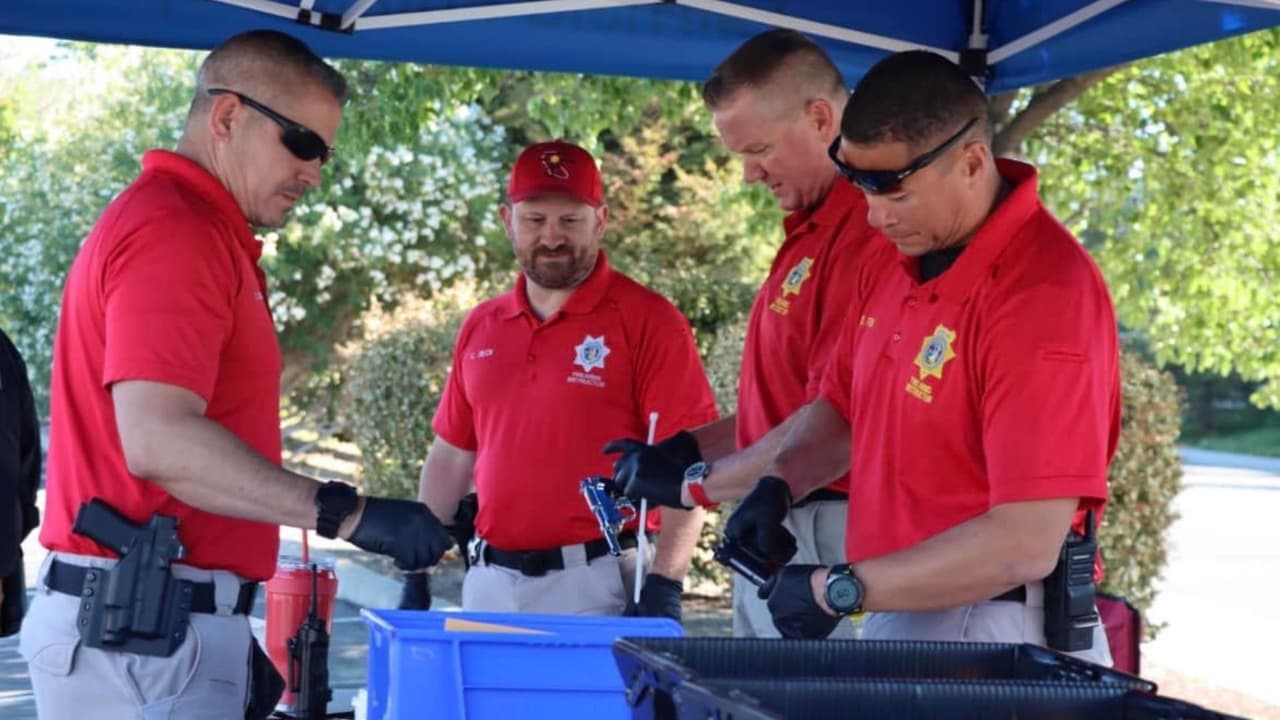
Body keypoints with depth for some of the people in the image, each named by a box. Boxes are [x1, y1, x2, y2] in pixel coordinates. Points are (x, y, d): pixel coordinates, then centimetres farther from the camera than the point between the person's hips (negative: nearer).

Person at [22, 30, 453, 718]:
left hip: (163, 624, 10)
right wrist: (348, 513, -25)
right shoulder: (174, 233, -14)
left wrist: (228, 635, 18)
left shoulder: (197, 231, 16)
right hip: (145, 629, -10)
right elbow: (159, 440, -25)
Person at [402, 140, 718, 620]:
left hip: (598, 584, -5)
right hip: (488, 581, 5)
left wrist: (664, 586, -19)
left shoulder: (649, 322, -6)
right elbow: (451, 455, 18)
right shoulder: (481, 327, 12)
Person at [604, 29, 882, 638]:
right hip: (771, 536, 10)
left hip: (825, 540, -10)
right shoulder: (810, 233, 14)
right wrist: (687, 448, 11)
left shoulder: (866, 235, -19)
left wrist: (698, 483, -13)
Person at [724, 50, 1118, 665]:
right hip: (897, 618, 8)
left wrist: (840, 590, -19)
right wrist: (781, 483, 1)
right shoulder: (895, 262, 5)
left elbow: (1027, 542, -25)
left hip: (991, 638, -8)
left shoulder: (1042, 294, -22)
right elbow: (842, 405, 21)